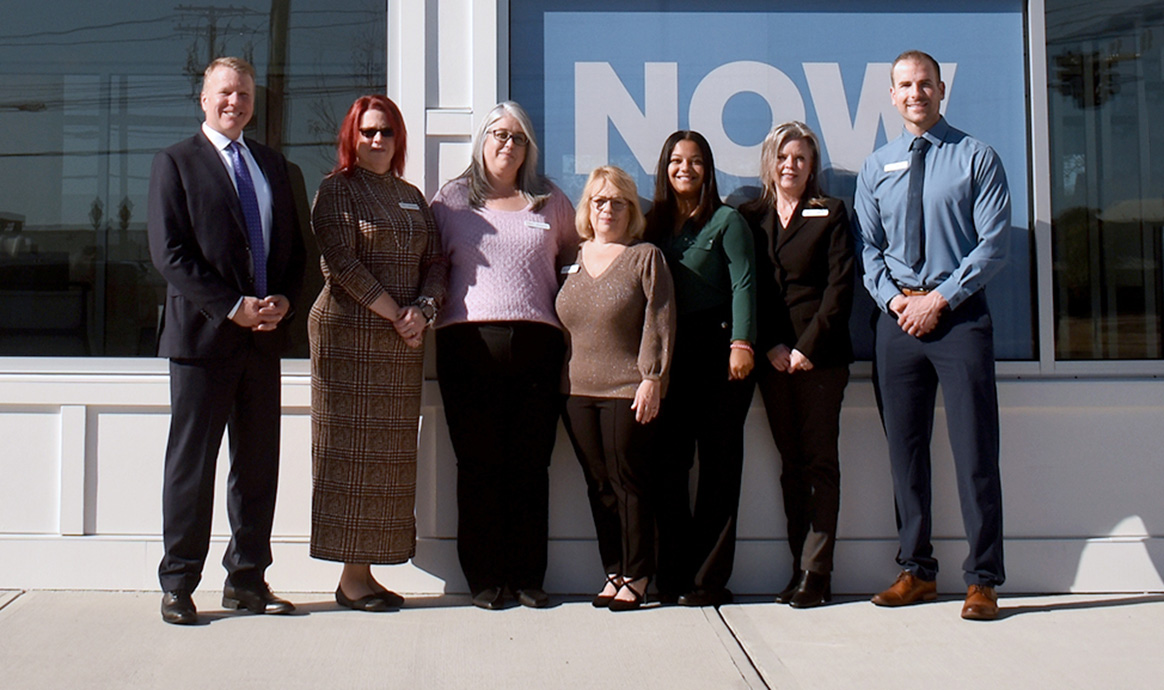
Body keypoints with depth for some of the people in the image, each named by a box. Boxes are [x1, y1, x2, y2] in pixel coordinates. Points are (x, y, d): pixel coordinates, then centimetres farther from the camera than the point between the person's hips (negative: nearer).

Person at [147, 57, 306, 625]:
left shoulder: (273, 165, 17)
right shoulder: (176, 163, 1)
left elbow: (294, 246, 17)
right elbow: (169, 252, -8)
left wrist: (283, 300, -3)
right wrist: (233, 307, -14)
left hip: (264, 338, 5)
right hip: (203, 334, -5)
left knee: (259, 465, 7)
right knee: (191, 465, 1)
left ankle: (247, 579, 17)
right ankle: (178, 584, 11)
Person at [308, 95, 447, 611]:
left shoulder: (411, 196, 17)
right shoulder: (337, 190, -1)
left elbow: (435, 260, 13)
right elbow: (343, 263, -11)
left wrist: (424, 309, -6)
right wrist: (395, 313, -13)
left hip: (403, 343, 6)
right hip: (350, 336, -6)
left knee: (390, 455, 5)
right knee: (353, 451, -4)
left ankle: (367, 569, 12)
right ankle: (350, 577, 2)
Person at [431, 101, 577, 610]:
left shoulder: (550, 202, 17)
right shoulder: (453, 198, 14)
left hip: (537, 340, 1)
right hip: (469, 340, -1)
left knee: (531, 463, 2)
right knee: (479, 463, -1)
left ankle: (528, 575, 10)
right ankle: (484, 577, 8)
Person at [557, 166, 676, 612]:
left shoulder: (646, 257, 0)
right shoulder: (573, 258, 14)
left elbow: (659, 323, -6)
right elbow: (560, 323, 18)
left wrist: (652, 378, -13)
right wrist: (559, 379, 11)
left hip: (630, 391, -5)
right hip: (578, 391, 5)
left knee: (628, 480, -2)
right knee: (598, 485, 7)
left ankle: (637, 576, 8)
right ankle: (613, 572, 16)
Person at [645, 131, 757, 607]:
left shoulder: (726, 220, 4)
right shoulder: (654, 224, 16)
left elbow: (743, 283, -5)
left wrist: (741, 343, -16)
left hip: (717, 349, -4)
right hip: (668, 356, 4)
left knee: (719, 463, -1)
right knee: (667, 463, 0)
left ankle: (709, 578, 3)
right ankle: (672, 575, 7)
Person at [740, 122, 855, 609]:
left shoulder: (831, 214, 5)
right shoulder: (749, 218, 13)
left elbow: (840, 286, -3)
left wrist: (808, 346, -11)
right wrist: (771, 347, -5)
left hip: (820, 354, -3)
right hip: (773, 357, 3)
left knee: (819, 459, -3)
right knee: (791, 462, 5)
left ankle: (817, 571, -1)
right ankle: (800, 566, 8)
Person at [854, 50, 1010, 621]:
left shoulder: (976, 158, 3)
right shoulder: (876, 168, 13)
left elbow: (994, 243, -4)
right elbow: (868, 247, 12)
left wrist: (940, 299, -12)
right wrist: (893, 298, -5)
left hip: (959, 313, -3)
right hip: (898, 316, 4)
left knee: (974, 449, -4)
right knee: (905, 449, 7)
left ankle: (982, 579, 3)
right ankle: (916, 571, 17)